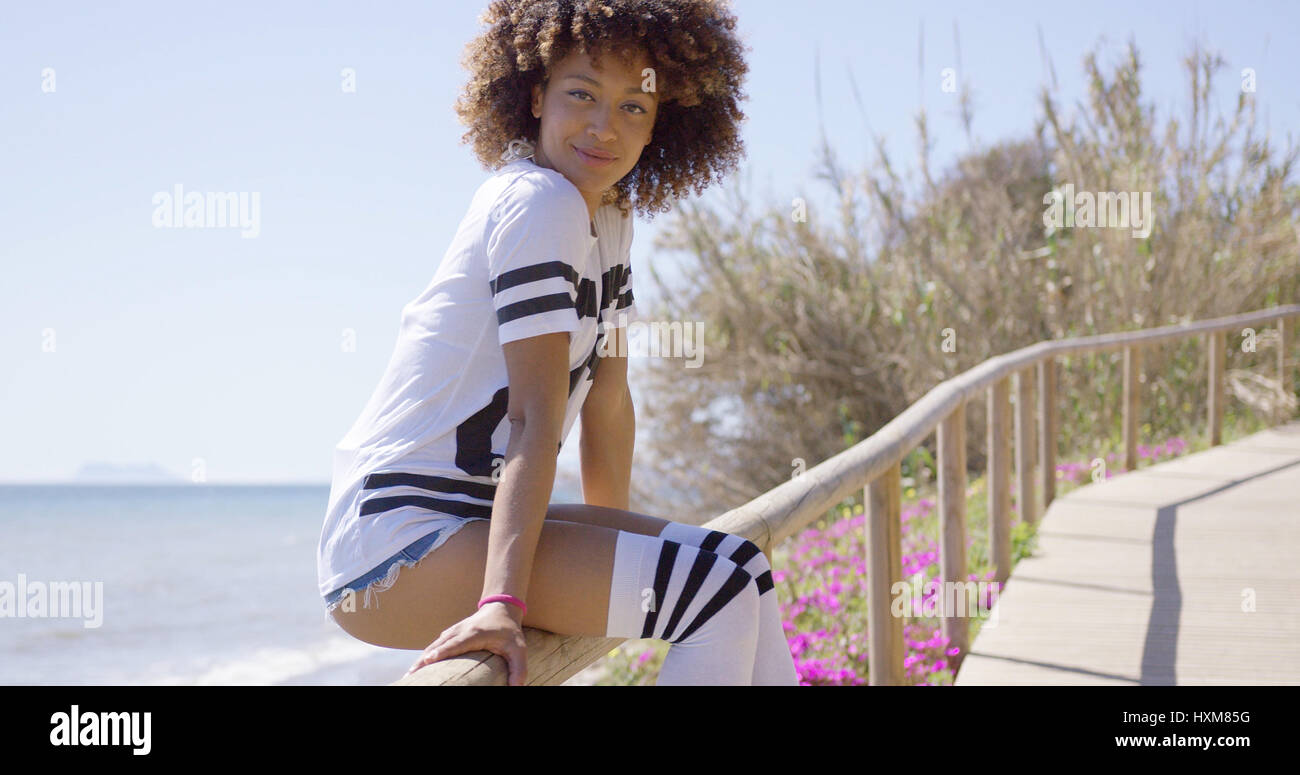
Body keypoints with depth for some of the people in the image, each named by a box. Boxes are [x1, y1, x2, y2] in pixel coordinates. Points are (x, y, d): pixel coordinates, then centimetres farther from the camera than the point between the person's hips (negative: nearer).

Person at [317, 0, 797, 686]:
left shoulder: (608, 220, 13)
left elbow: (607, 401, 17)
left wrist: (612, 544, 20)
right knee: (717, 588, -22)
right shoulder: (538, 202, -15)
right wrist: (502, 603, -28)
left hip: (470, 520, 10)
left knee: (740, 567, 14)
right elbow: (534, 416, -24)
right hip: (393, 534, -10)